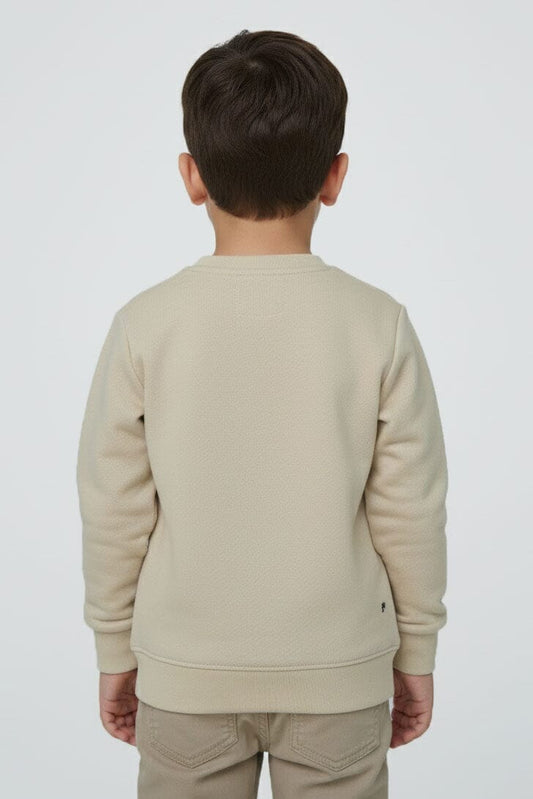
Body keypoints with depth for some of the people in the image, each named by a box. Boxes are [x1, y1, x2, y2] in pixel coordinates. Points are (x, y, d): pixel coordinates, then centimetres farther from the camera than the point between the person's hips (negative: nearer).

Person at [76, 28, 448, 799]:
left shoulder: (145, 324, -12)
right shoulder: (379, 323, -12)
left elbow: (113, 510, -6)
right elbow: (410, 512, -7)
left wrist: (115, 650, 9)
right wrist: (416, 652, 8)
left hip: (186, 674, 1)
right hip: (338, 673, 0)